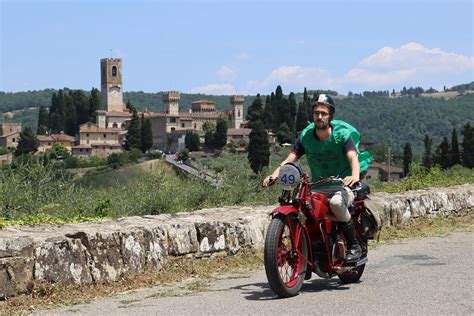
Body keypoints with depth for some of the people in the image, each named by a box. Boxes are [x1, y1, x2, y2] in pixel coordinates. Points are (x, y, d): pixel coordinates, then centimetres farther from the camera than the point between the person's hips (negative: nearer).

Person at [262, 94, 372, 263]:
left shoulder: (342, 134, -9)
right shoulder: (305, 136, 2)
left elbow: (353, 157, -24)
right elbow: (291, 157, -5)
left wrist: (355, 175, -47)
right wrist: (276, 173, -25)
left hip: (342, 186, -4)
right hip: (317, 188, 4)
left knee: (336, 202, -37)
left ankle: (354, 245, -19)